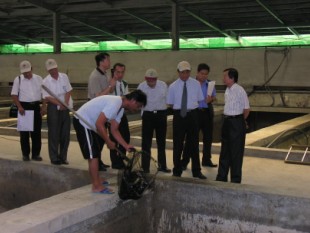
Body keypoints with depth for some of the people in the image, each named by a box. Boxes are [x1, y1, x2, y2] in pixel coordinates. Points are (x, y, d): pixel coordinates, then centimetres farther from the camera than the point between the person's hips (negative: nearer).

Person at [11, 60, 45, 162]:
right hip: (24, 107, -1)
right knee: (24, 132, 3)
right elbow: (14, 95, -1)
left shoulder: (39, 79, 4)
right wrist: (19, 107, -13)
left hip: (36, 107, 1)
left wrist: (43, 106, -1)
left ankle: (36, 154, 13)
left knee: (36, 132, 4)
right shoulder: (18, 79, 0)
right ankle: (25, 154, 13)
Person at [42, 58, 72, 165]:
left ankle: (63, 157, 17)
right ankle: (54, 158, 7)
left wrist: (65, 103, -14)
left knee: (65, 133, 6)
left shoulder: (64, 77, 3)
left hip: (65, 107, 3)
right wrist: (59, 103, -20)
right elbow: (47, 97, -10)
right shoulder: (46, 81, -5)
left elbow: (68, 91, 0)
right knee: (54, 134, -1)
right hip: (53, 108, -3)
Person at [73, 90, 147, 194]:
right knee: (93, 155, -9)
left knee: (95, 153, 19)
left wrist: (126, 146, 0)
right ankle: (96, 186, -3)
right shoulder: (115, 103, -25)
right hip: (82, 121, -10)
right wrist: (108, 142, -20)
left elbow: (114, 130, 9)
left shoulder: (121, 107, 6)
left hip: (89, 123, 10)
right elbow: (99, 124, -29)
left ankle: (96, 180, 31)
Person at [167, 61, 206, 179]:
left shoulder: (196, 84, 1)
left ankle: (196, 171, 21)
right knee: (178, 144, 6)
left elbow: (200, 100, 8)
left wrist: (192, 107, 0)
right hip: (179, 115, -1)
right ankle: (177, 171, 20)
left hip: (192, 115, 1)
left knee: (194, 143, 9)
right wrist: (178, 107, -3)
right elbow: (170, 104, 6)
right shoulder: (173, 86, -2)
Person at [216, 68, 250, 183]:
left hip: (236, 123, -8)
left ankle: (235, 179, 16)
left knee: (236, 152, 3)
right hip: (227, 121, 8)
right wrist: (228, 120, 12)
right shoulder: (227, 90, 6)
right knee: (224, 151, 15)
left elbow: (246, 109, -11)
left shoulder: (240, 90, -17)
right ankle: (221, 177, 27)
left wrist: (240, 121, 1)